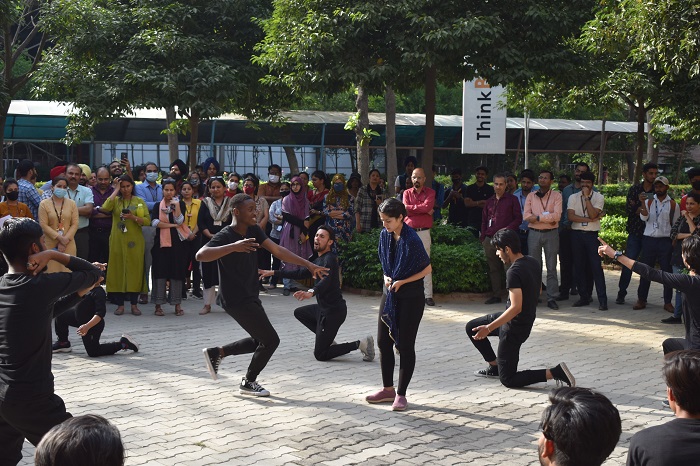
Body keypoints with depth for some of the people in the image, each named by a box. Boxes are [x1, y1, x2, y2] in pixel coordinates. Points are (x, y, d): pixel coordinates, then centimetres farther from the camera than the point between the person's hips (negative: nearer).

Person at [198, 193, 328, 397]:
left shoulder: (254, 230, 4)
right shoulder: (226, 235, -20)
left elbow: (277, 250, 4)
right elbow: (201, 255, -35)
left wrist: (309, 265, -2)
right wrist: (234, 247, -47)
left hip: (250, 297, 9)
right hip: (236, 300, -9)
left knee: (260, 341, 19)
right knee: (271, 340, -4)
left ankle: (216, 353, 28)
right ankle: (249, 382, 15)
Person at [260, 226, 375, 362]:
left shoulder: (330, 258, -17)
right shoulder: (318, 260, 14)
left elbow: (327, 279, -36)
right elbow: (300, 273, 24)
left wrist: (311, 292, -55)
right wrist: (273, 273, 20)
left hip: (333, 311, -10)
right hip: (324, 308, 10)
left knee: (320, 355, -6)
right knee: (299, 312, 28)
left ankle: (360, 344, -6)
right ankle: (327, 340, 20)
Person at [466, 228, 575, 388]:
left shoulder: (514, 272, -27)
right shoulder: (533, 262, 1)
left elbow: (516, 307, -32)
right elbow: (536, 291, 15)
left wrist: (489, 328, -30)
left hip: (514, 327, -9)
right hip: (527, 319, 9)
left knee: (508, 380, 1)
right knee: (471, 327, 20)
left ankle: (555, 372, -9)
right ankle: (494, 367, 28)